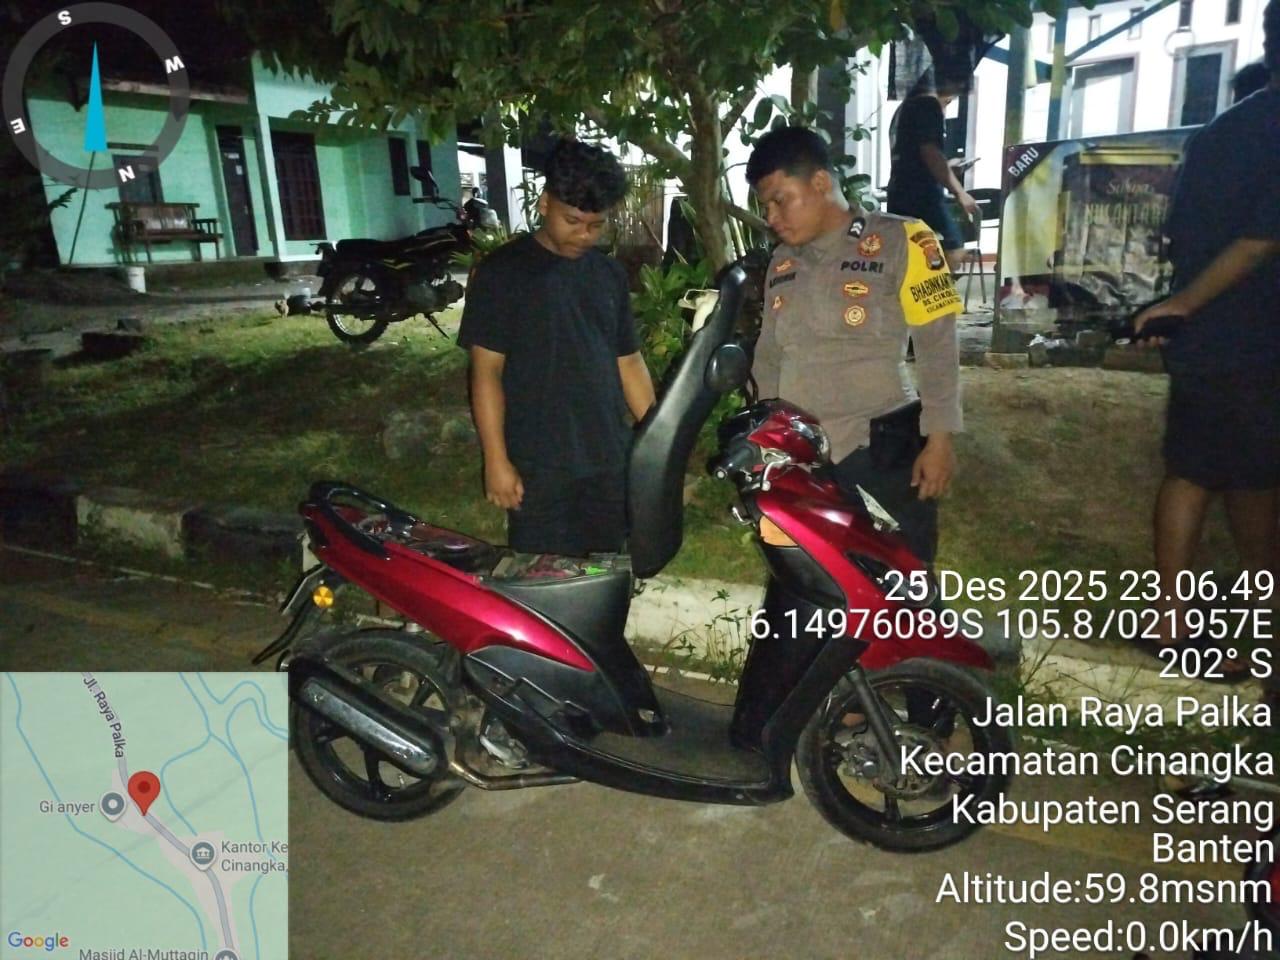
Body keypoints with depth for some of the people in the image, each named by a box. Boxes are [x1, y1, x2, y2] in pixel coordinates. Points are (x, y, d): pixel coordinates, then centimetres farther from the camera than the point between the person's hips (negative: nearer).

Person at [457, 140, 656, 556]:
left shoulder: (610, 274, 10)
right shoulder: (502, 272, -5)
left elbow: (629, 362, 14)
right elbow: (486, 371, -7)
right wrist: (496, 459, -12)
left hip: (610, 461, 5)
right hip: (538, 466, -5)